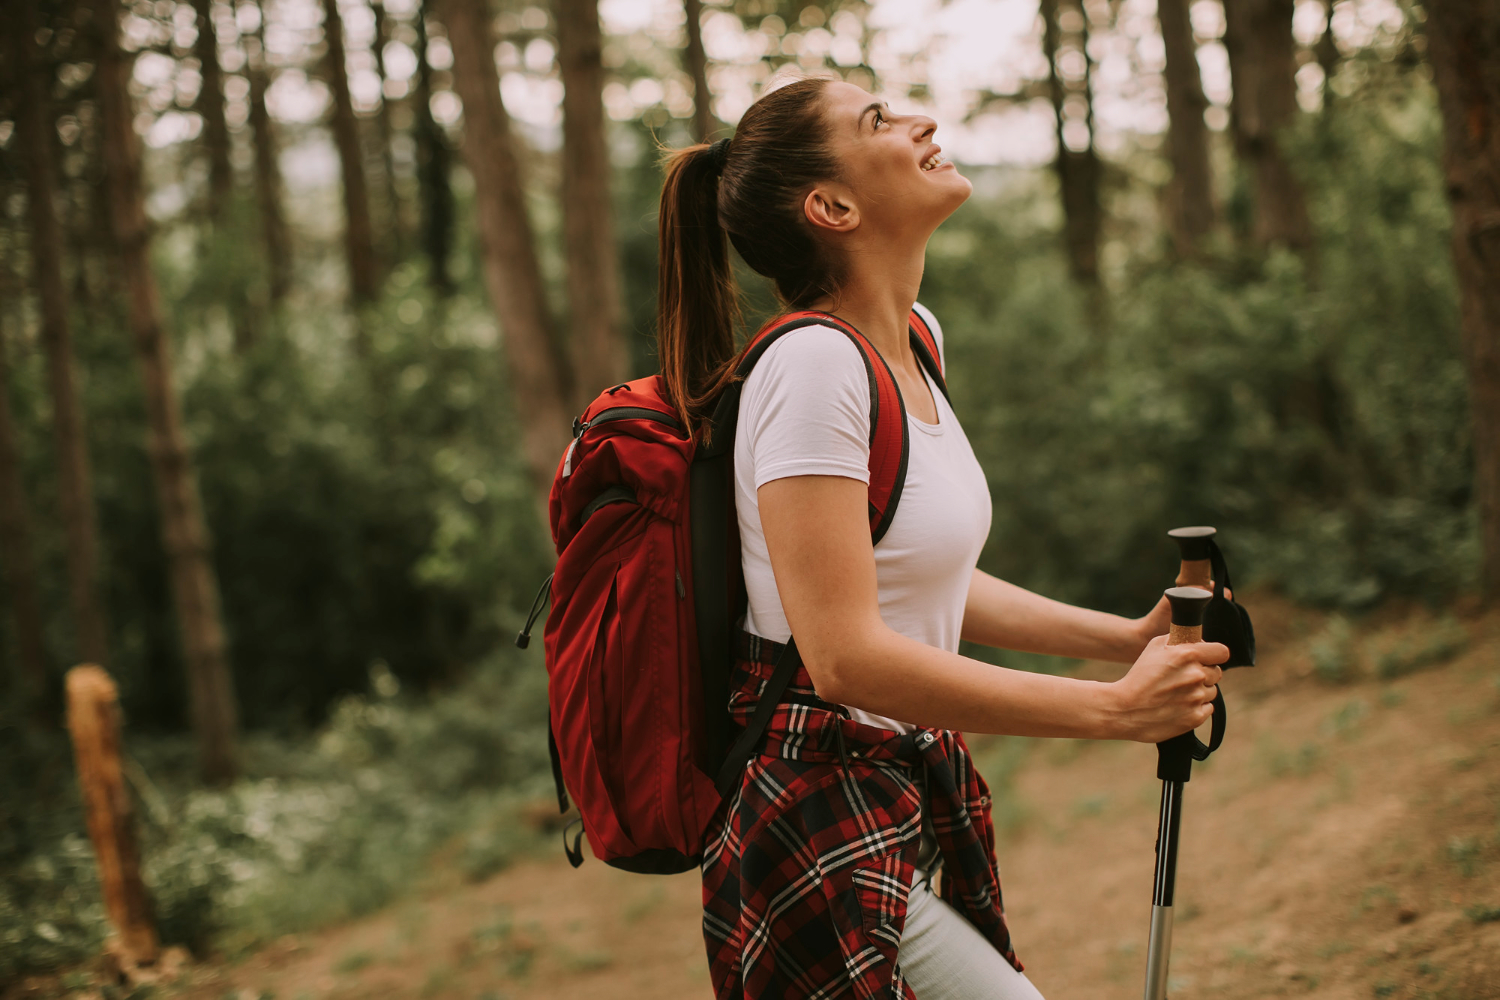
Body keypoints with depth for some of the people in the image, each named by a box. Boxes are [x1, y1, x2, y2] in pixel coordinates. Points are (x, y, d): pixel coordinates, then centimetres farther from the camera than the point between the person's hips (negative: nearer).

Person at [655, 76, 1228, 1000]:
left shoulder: (916, 338, 10)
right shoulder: (813, 365, -18)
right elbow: (845, 655, -24)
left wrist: (1126, 637, 7)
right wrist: (1116, 709, -19)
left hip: (911, 803, 9)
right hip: (822, 841, -9)